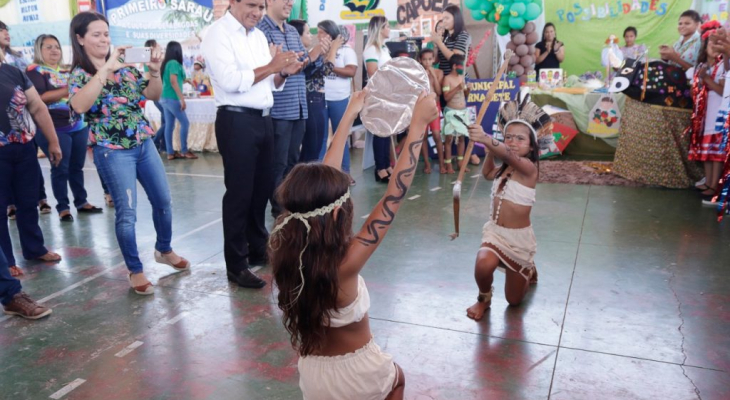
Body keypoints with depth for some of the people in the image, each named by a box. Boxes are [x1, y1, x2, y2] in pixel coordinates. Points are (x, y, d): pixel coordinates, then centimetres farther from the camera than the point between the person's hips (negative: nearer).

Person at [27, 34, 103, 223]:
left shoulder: (67, 71, 16)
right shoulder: (35, 71, -4)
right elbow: (41, 97, -18)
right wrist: (68, 90, -21)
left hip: (78, 126, 6)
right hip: (54, 129, -6)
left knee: (77, 166, 12)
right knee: (60, 169, -2)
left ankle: (81, 202, 22)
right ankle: (63, 207, 8)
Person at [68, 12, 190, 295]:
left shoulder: (124, 67, 8)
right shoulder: (79, 74, -6)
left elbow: (153, 95, 10)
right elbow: (79, 105, -28)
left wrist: (155, 71, -9)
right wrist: (105, 69, -27)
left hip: (143, 144, 6)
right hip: (113, 151, -6)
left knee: (163, 201, 13)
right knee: (127, 213, -2)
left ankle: (164, 250, 35)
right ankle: (135, 271, 13)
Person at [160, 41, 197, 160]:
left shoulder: (166, 63, 14)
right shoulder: (174, 63, -12)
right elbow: (173, 82, -19)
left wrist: (184, 80, 33)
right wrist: (182, 99, -20)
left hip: (165, 98, 9)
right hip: (172, 98, -9)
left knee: (169, 125, 7)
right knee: (185, 123, -3)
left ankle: (170, 153, 8)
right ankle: (184, 151, 0)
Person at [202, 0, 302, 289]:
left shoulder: (259, 36, 16)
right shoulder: (218, 33, -6)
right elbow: (229, 80, -19)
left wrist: (283, 72, -4)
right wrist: (269, 67, -15)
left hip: (263, 119, 7)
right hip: (236, 121, -7)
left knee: (263, 188, 14)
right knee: (239, 192, -2)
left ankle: (258, 249, 30)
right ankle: (236, 265, 9)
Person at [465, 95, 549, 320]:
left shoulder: (528, 167, -21)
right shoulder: (504, 168, 0)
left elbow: (509, 154, -44)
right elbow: (487, 174, 23)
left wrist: (485, 139, -64)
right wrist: (489, 152, 2)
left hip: (518, 236, -4)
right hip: (495, 231, 4)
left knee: (514, 300, 12)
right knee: (483, 266, -30)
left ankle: (528, 271, 45)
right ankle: (484, 298, 4)